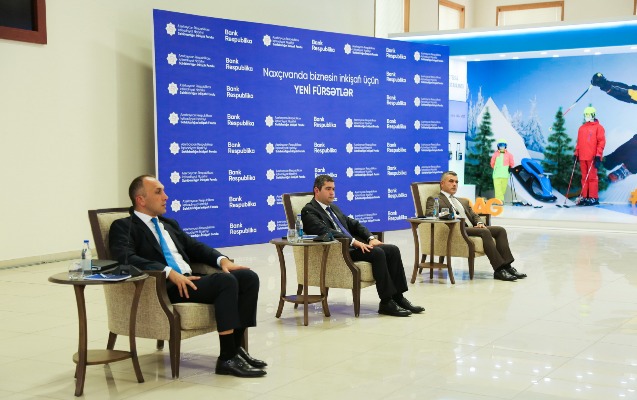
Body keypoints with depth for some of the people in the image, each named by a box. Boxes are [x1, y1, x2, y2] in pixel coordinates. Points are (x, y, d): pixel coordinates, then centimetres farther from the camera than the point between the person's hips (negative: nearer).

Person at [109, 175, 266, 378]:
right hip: (165, 287, -8)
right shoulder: (123, 227, 2)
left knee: (248, 277, -10)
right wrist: (169, 272, -27)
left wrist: (222, 260, 1)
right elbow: (126, 258, -16)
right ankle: (227, 359, -24)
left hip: (190, 279, 8)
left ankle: (236, 346, -6)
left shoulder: (169, 224, 26)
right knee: (226, 281, -28)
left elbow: (195, 247, 23)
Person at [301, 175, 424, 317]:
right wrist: (354, 241, -26)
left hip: (353, 245, 9)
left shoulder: (334, 208, 25)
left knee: (393, 250, -9)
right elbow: (325, 232, -19)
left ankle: (398, 297, -8)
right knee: (377, 253, -28)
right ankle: (386, 302, -23)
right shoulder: (309, 211, -3)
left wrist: (371, 238, 3)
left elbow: (354, 224, 23)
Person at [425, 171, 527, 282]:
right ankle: (499, 269, -35)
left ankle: (506, 266, -24)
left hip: (471, 228, 8)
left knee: (500, 230, -14)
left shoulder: (463, 201, 34)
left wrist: (479, 223, 1)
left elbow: (474, 215, 26)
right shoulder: (434, 200, 11)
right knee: (485, 232, -31)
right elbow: (429, 214, -8)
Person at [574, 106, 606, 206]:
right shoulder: (581, 128, 18)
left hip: (592, 157, -6)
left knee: (592, 177, -6)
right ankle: (584, 197, 10)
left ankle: (593, 198, -3)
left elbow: (601, 142, -5)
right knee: (584, 177, 7)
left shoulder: (598, 127, 0)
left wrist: (598, 155, -11)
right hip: (582, 157, 6)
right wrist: (576, 153, 13)